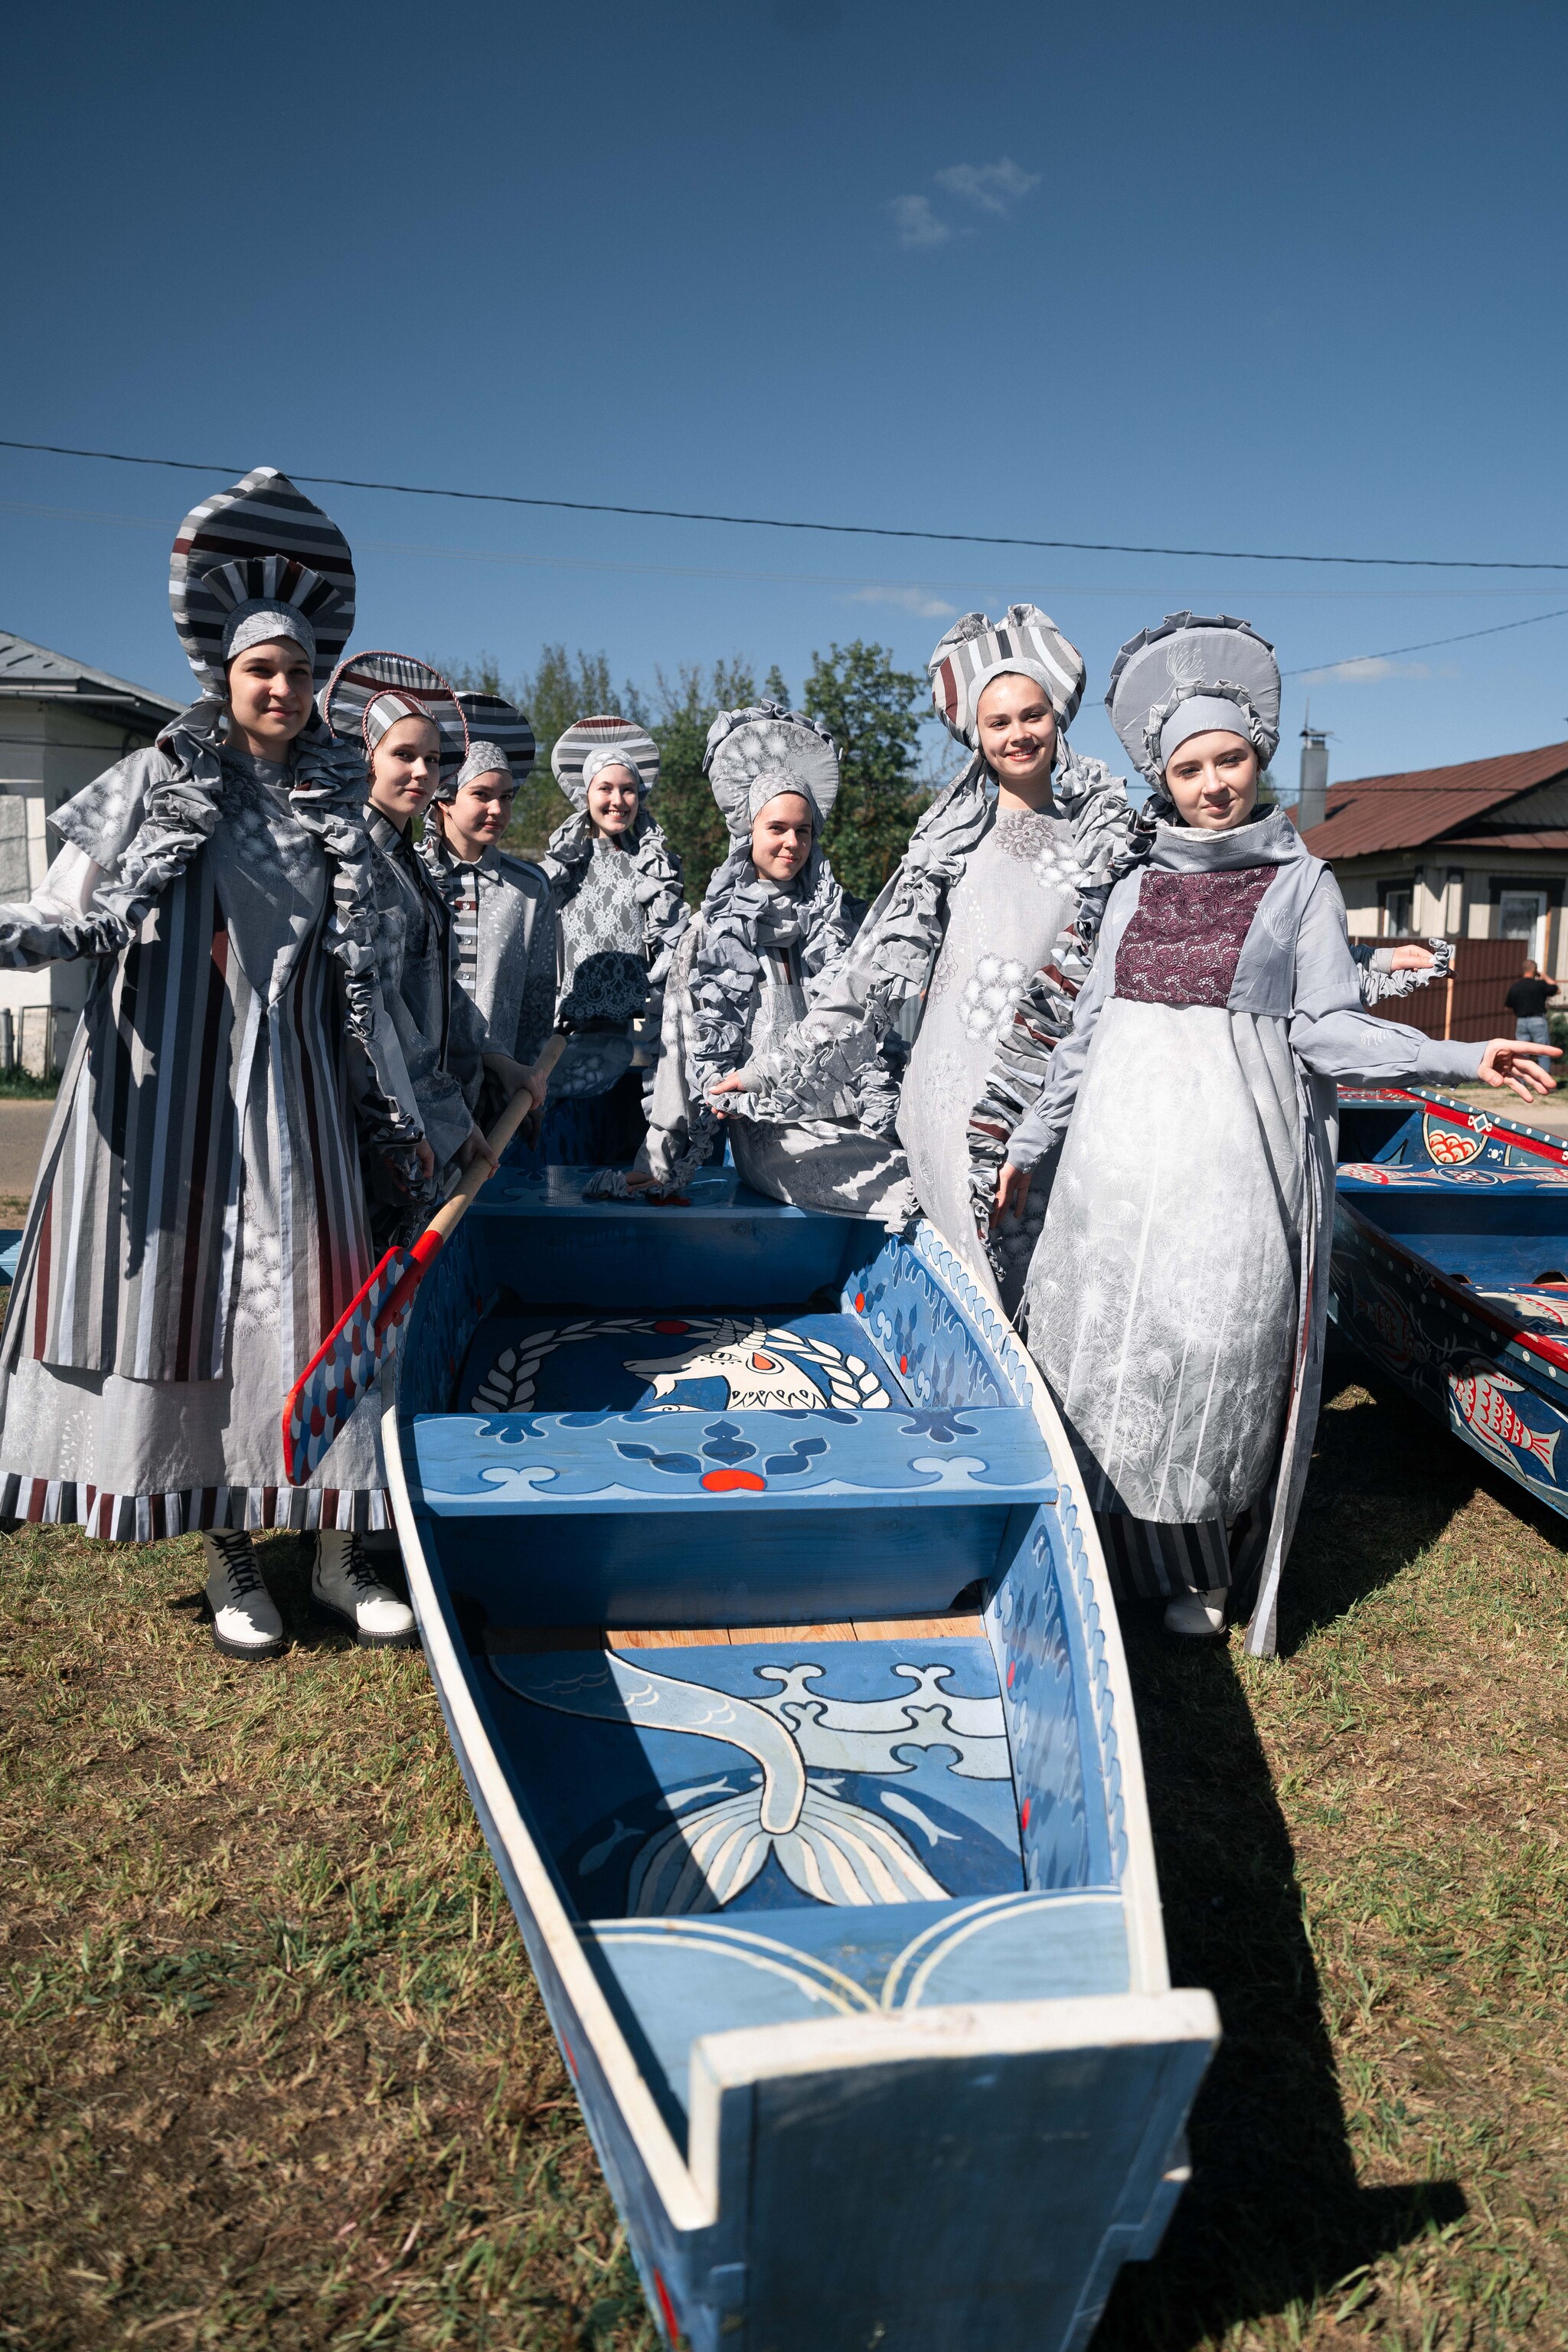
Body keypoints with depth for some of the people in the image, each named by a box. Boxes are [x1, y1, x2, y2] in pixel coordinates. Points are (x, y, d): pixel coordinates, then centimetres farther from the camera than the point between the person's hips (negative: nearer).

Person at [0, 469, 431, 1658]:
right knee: (183, 1292, 1)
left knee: (311, 1301, -1)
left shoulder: (336, 808, 11)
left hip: (290, 1092, 2)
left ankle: (338, 1545, 10)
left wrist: (399, 1116, 12)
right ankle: (229, 1553, 13)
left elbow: (360, 978, 13)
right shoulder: (157, 784, 2)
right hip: (166, 1082, -2)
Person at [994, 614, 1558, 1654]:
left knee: (1212, 1350, -2)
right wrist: (1034, 1139, 20)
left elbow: (1326, 1027, -2)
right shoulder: (1139, 888, 13)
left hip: (1234, 1148, -4)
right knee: (1101, 1340, 4)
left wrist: (1460, 1058, -15)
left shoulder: (1302, 882, 4)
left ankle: (1197, 1568, 16)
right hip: (1124, 1142, 4)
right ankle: (1117, 1542, 21)